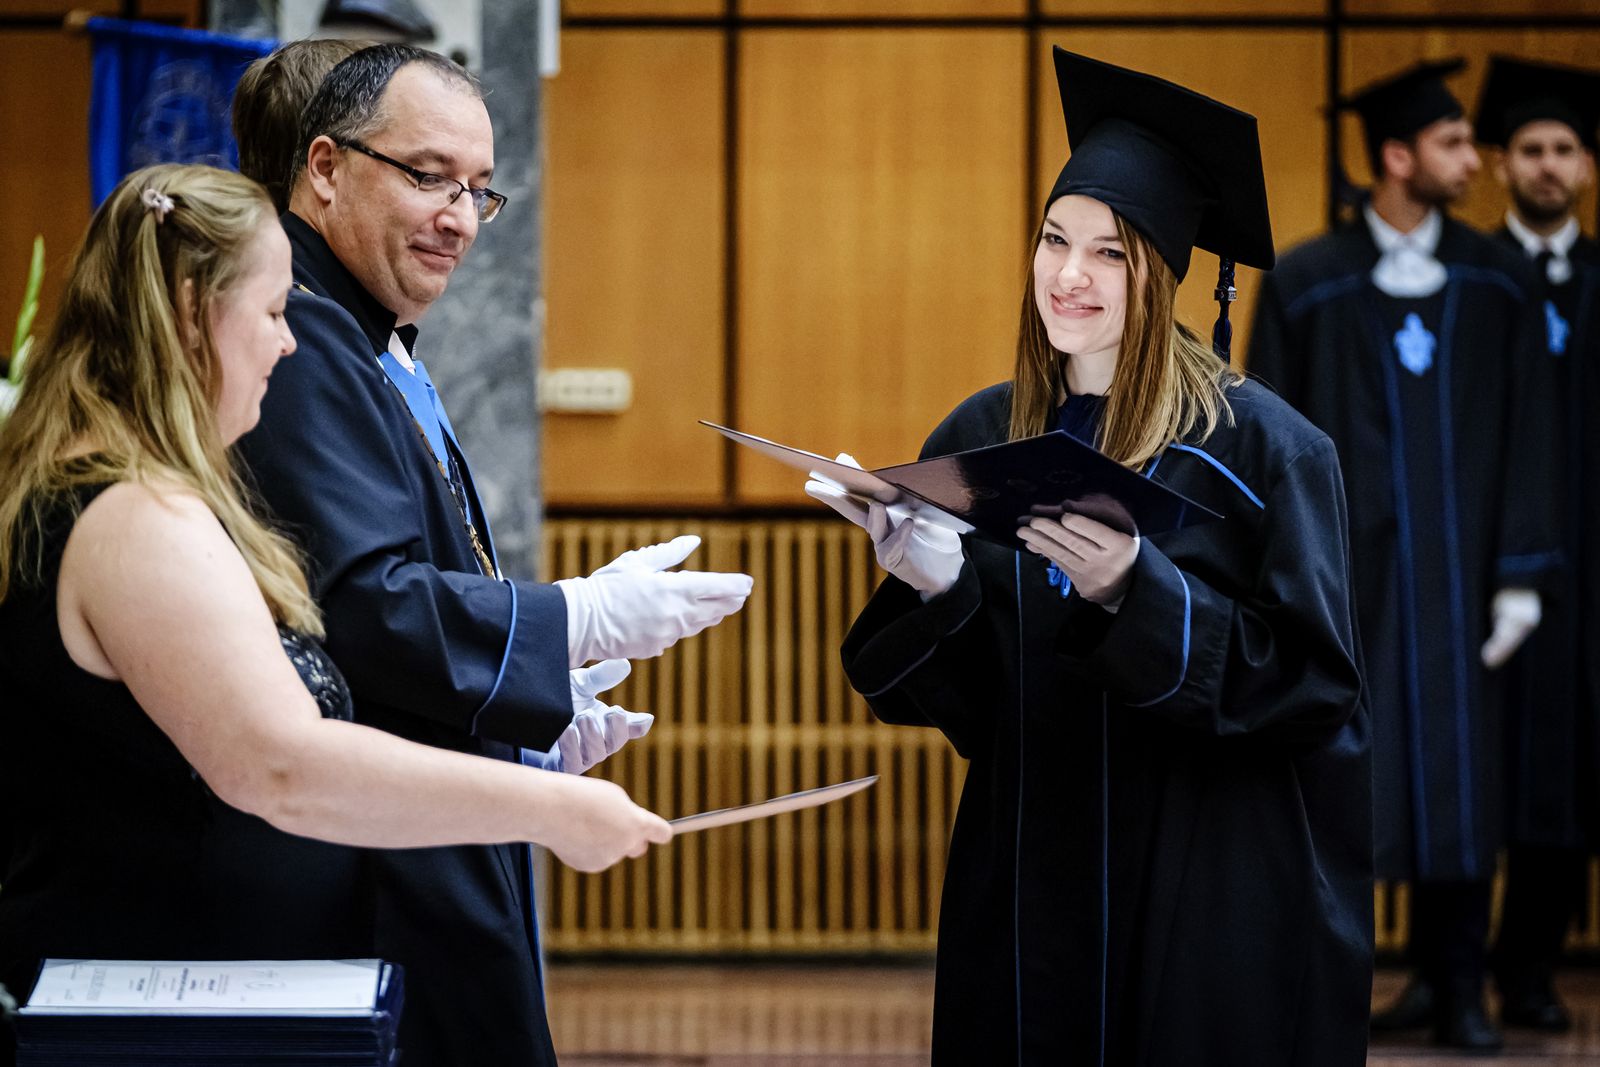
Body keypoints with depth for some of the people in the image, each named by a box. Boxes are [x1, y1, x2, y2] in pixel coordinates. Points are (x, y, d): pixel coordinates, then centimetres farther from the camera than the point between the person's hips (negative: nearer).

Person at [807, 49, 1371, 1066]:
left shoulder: (1257, 447, -9)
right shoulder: (976, 441, 5)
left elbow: (1313, 686, -14)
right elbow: (937, 695, 5)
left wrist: (1133, 592, -26)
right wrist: (930, 586, -17)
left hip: (1207, 901, -4)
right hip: (1027, 892, 4)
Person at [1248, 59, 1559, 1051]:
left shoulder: (1492, 282, 4)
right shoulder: (1306, 285, -2)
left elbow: (1521, 438, 3)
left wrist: (1519, 576, -3)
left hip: (1454, 563, 1)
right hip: (1343, 560, -1)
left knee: (1459, 765, 3)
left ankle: (1457, 986, 11)